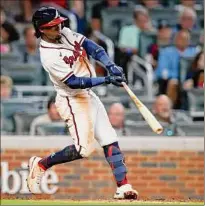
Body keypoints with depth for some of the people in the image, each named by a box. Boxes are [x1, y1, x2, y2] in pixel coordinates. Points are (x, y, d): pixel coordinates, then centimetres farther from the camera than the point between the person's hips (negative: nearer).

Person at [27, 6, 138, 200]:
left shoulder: (65, 33, -1)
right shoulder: (49, 56, -25)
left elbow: (90, 46, -3)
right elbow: (74, 82, -27)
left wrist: (111, 66, -19)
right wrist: (107, 80, -30)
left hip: (88, 95, 8)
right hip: (73, 101, -8)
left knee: (110, 141, 2)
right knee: (84, 149, -12)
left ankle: (123, 186, 1)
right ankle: (40, 164, 7)